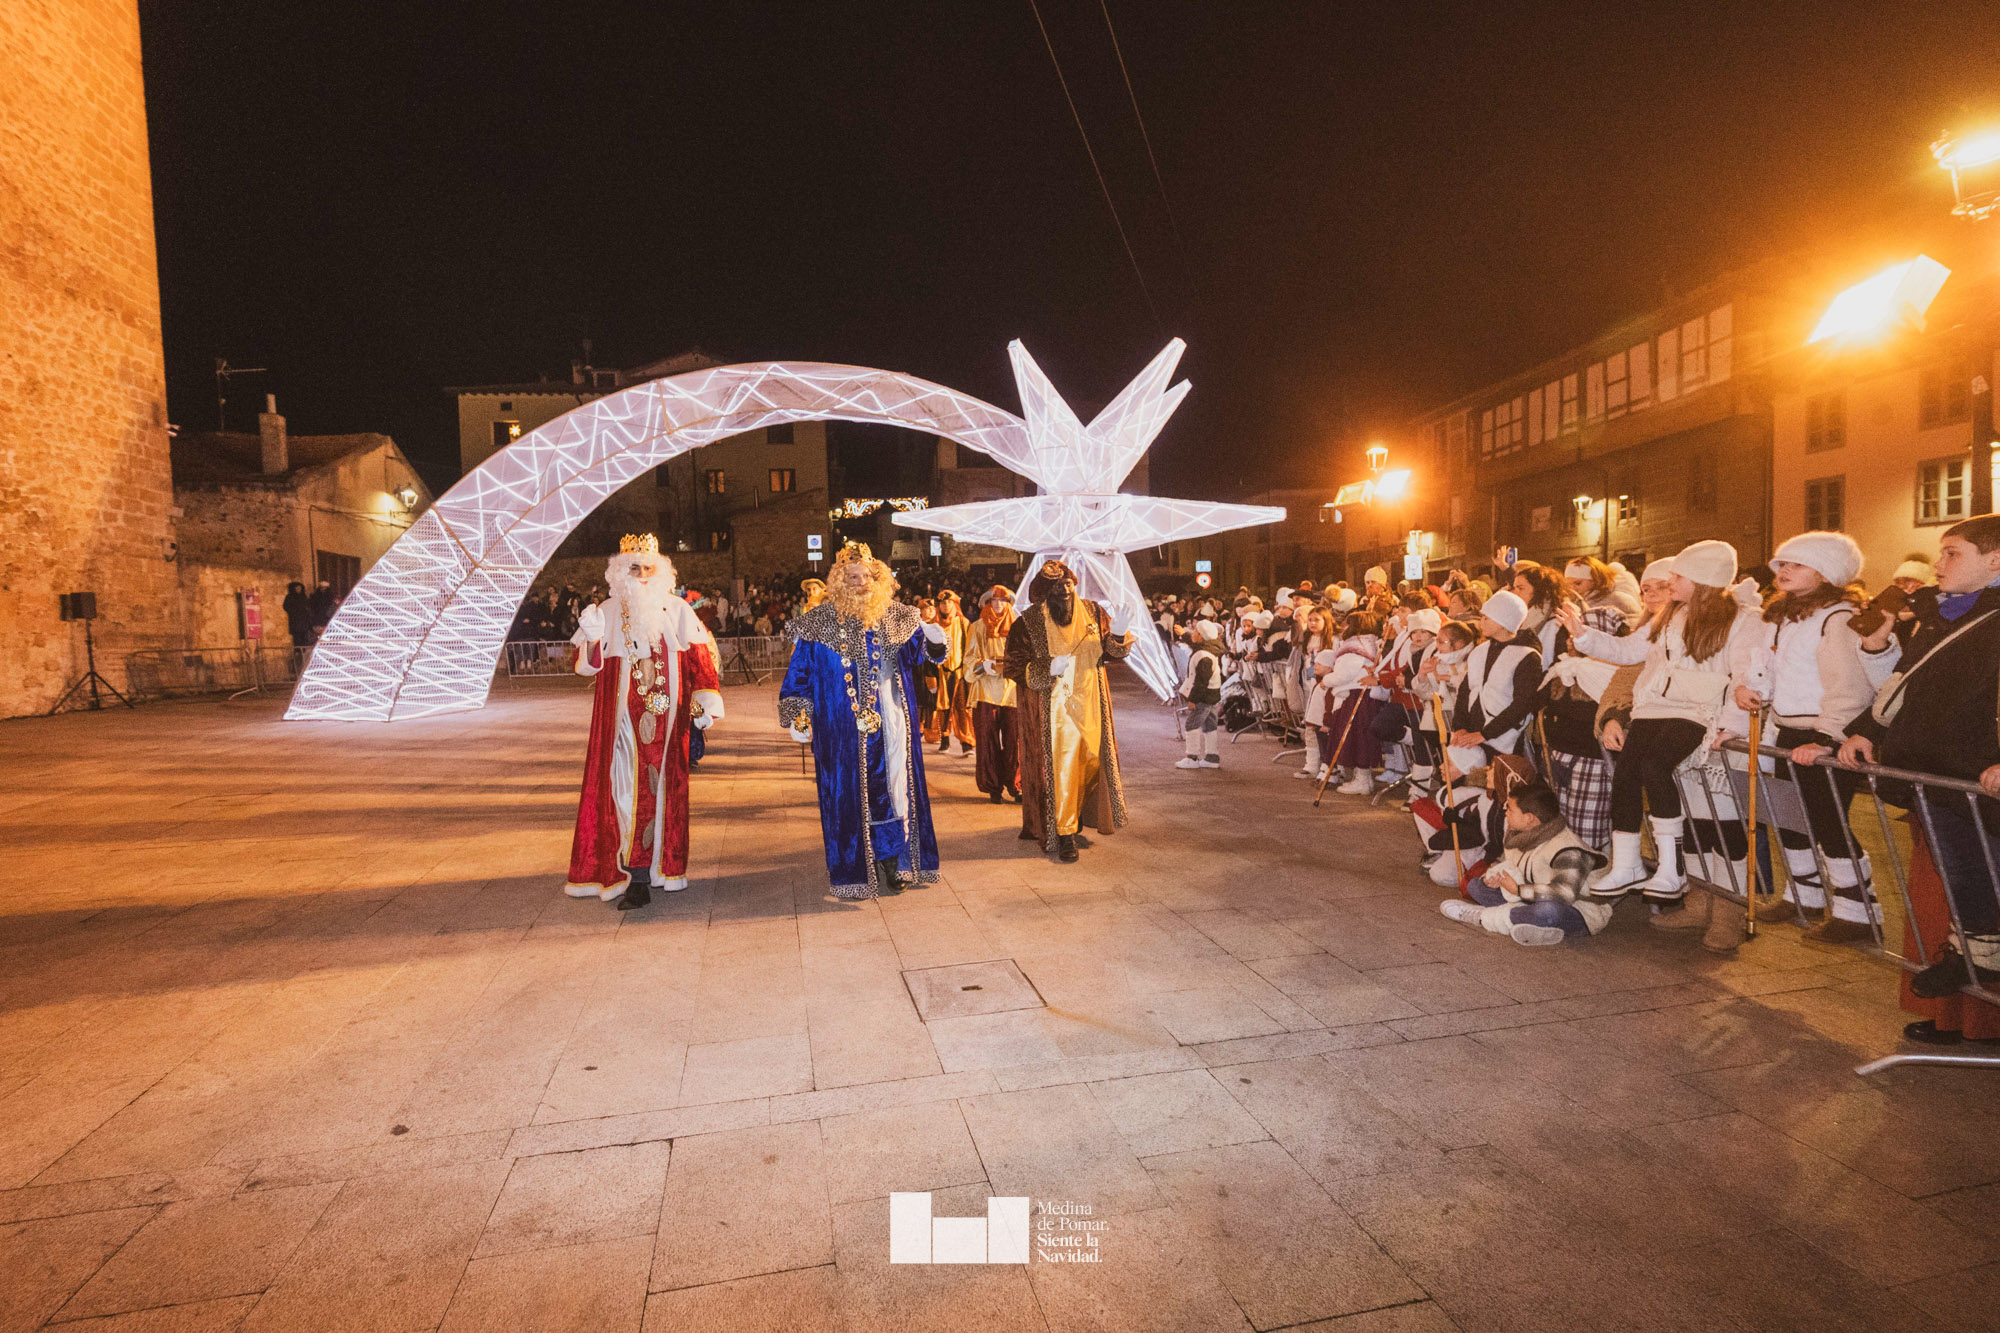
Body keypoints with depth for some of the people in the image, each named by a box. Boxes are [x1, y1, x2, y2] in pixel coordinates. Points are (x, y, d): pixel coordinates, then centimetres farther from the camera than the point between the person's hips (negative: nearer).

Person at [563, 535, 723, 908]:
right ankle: (638, 878, 3)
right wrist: (592, 639, -15)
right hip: (623, 720, 0)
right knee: (627, 788, -3)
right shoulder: (609, 612, 6)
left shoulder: (676, 610, 6)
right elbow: (585, 666, 5)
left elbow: (699, 656, 5)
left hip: (666, 720, 0)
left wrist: (706, 699, -4)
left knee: (662, 786, 1)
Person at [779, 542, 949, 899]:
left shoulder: (894, 616, 7)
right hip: (844, 726, -3)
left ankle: (895, 861, 15)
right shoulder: (821, 622, 0)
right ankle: (853, 871, 11)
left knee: (896, 784, 4)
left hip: (892, 720, 3)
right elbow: (799, 671, 2)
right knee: (849, 792, 0)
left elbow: (917, 651, 13)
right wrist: (798, 717, -4)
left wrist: (933, 641, -10)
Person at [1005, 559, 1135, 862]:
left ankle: (1080, 813, 37)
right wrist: (1048, 668, -22)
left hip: (1090, 705, 5)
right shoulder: (1028, 624, -7)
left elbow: (1109, 651, 11)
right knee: (1060, 767, -6)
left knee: (1093, 759, 12)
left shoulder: (1092, 612, 5)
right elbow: (1015, 667, -7)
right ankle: (1064, 833, 5)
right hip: (1054, 709, -4)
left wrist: (1119, 636, -12)